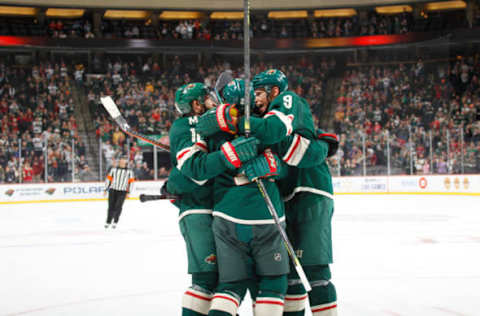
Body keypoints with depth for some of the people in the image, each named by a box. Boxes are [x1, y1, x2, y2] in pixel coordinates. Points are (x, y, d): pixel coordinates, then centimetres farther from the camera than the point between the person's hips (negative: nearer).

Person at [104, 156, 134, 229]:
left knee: (118, 206, -9)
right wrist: (106, 189, 7)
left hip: (122, 191, -1)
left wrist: (128, 192, -2)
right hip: (113, 190, 1)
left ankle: (115, 222, 3)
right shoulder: (113, 169, 7)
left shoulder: (129, 171, 4)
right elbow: (109, 179, 10)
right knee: (111, 206, 1)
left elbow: (131, 182, 4)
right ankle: (108, 222, 13)